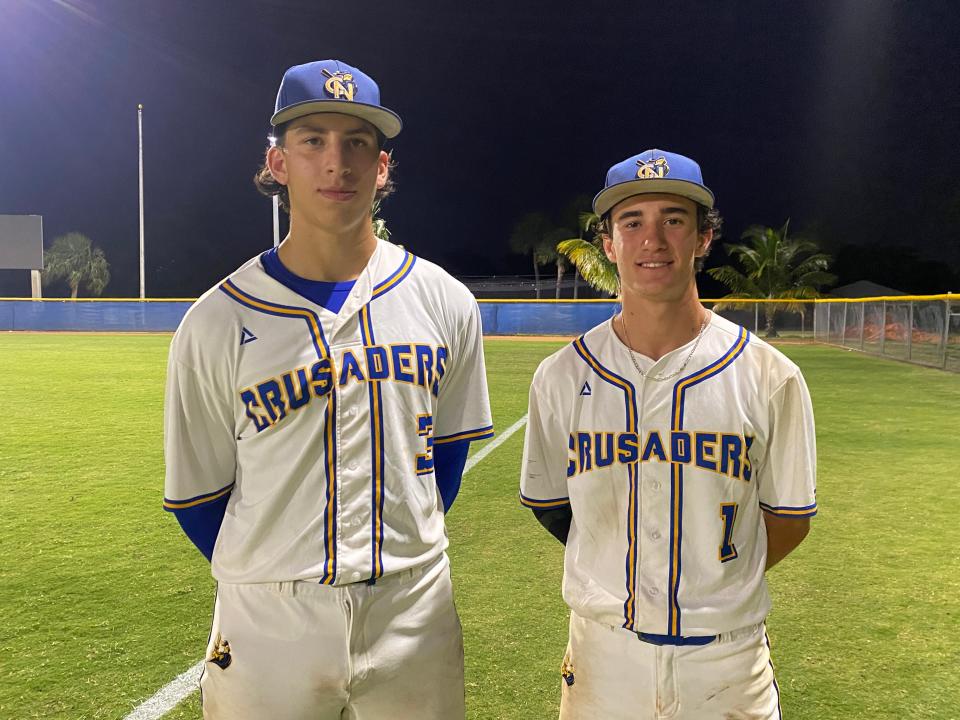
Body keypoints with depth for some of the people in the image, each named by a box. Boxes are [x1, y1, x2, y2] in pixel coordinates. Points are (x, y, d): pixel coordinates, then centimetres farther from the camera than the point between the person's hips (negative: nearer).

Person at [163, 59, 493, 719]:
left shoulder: (445, 303, -2)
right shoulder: (216, 323, -7)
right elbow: (196, 497, 0)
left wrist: (403, 556, 9)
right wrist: (277, 581, 3)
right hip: (269, 628, -1)